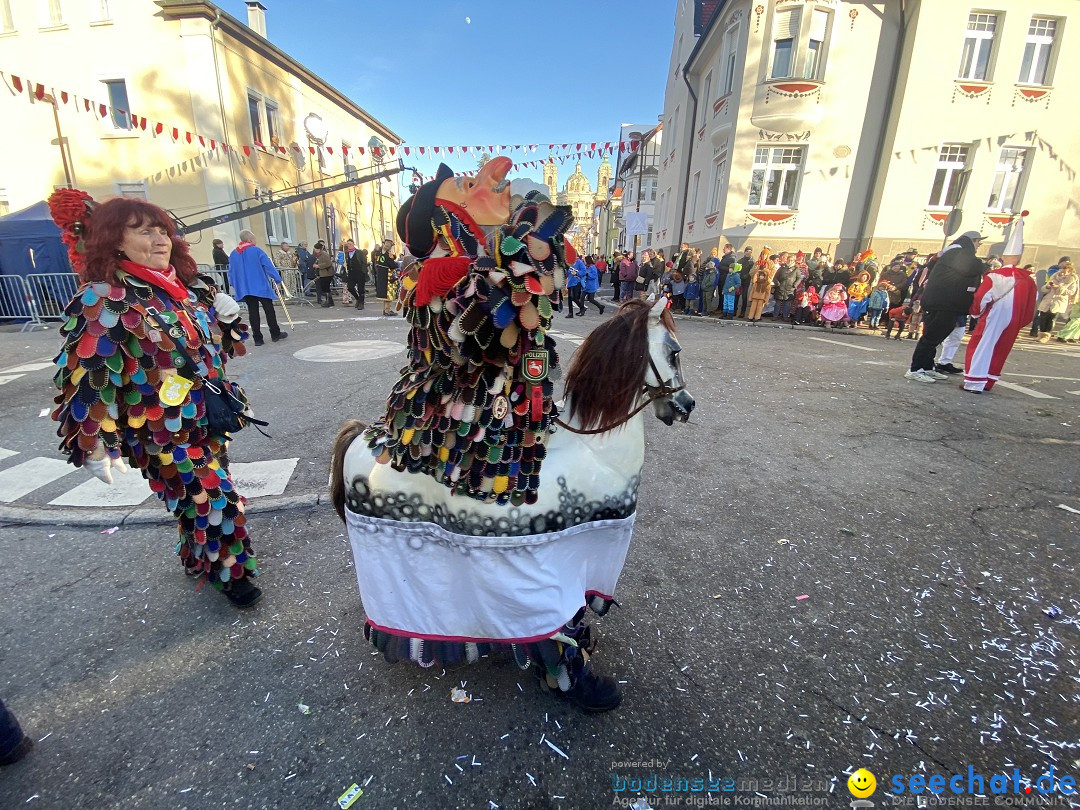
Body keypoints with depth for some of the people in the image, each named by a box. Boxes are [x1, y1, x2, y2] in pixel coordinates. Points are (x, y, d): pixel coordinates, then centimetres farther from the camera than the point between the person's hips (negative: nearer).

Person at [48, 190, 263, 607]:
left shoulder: (187, 288, 6)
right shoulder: (104, 301, -15)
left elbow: (214, 345, 18)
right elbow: (89, 377, -17)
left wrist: (226, 316, -4)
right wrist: (96, 446, -17)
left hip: (206, 420, 7)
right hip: (163, 431, -7)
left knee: (204, 494, 20)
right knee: (212, 497, -1)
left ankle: (201, 559, 43)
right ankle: (229, 571, 20)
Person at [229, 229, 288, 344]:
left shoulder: (233, 254, 10)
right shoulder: (256, 250, -6)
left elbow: (231, 273, 15)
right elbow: (269, 266, -12)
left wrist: (237, 285, 24)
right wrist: (277, 278, -6)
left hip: (245, 288, 4)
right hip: (261, 286, -4)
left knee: (253, 312, 5)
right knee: (269, 310, 5)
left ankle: (257, 338, 4)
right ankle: (275, 334, 11)